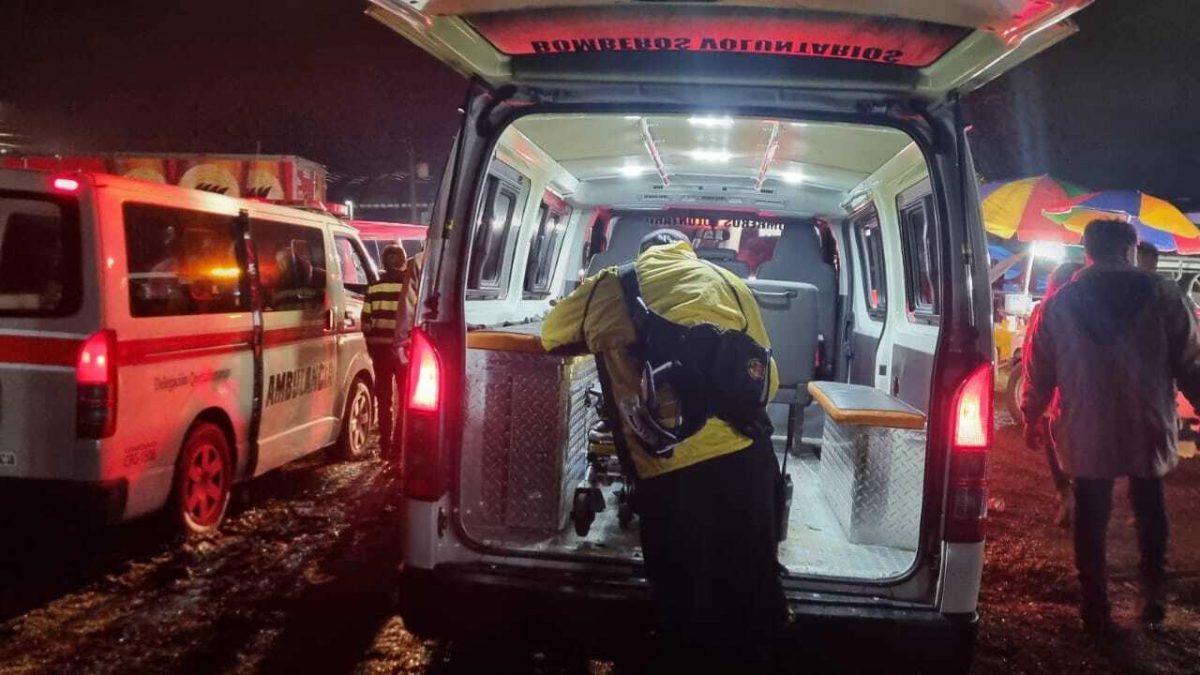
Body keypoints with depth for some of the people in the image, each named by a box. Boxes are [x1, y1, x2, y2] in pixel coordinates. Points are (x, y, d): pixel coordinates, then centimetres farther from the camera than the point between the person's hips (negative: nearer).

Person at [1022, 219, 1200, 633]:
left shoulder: (1060, 304, -1)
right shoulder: (1163, 297, -6)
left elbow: (1039, 369, 3)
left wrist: (1032, 418, 15)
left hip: (1085, 433, 1)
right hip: (1147, 430, 0)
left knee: (1091, 519, 10)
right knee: (1150, 514, 19)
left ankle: (1096, 610, 15)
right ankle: (1154, 602, 23)